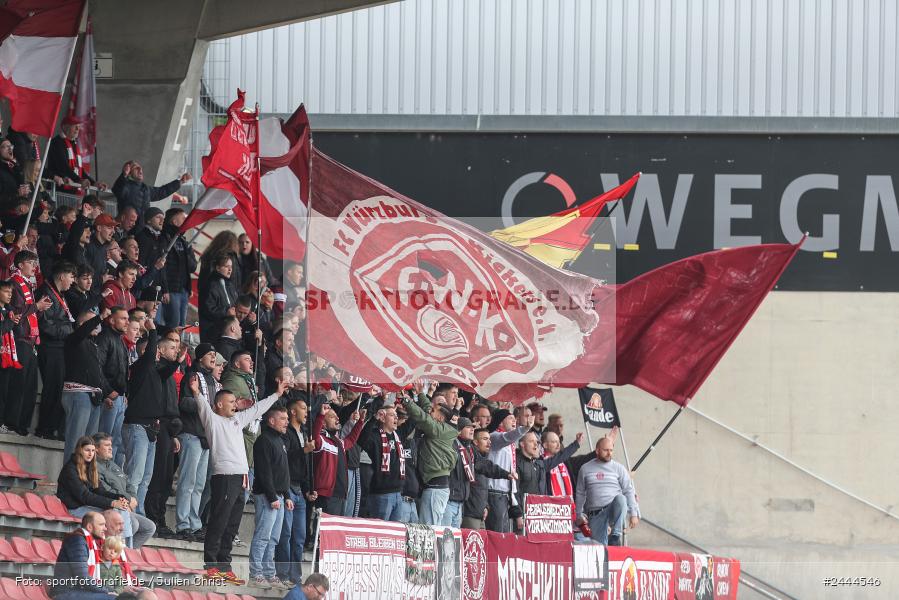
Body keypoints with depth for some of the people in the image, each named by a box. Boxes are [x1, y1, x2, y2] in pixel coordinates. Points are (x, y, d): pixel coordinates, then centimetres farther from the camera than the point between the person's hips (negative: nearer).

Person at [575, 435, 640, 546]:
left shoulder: (619, 468, 7)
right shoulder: (585, 469, 11)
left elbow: (629, 492, 5)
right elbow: (580, 494, 17)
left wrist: (634, 514, -2)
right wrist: (579, 514, 14)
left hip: (615, 508, -2)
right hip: (595, 514, 2)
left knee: (620, 499, -34)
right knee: (600, 546, -10)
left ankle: (615, 536, -29)